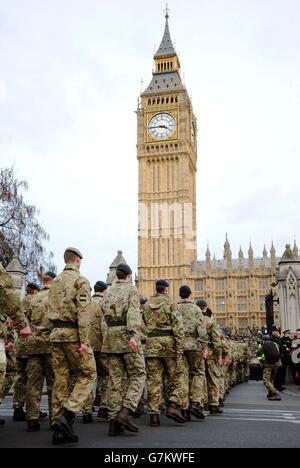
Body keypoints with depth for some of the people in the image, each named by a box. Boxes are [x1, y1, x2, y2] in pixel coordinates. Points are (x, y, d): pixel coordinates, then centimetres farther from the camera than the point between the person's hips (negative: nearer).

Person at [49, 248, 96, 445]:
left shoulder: (55, 282, 16)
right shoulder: (80, 280, -6)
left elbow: (52, 310, 15)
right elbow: (83, 312, -15)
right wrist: (84, 340, -17)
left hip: (56, 333, 7)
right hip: (73, 333, -7)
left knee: (61, 378, 8)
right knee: (87, 374, 3)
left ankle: (59, 429, 10)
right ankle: (68, 414, -12)